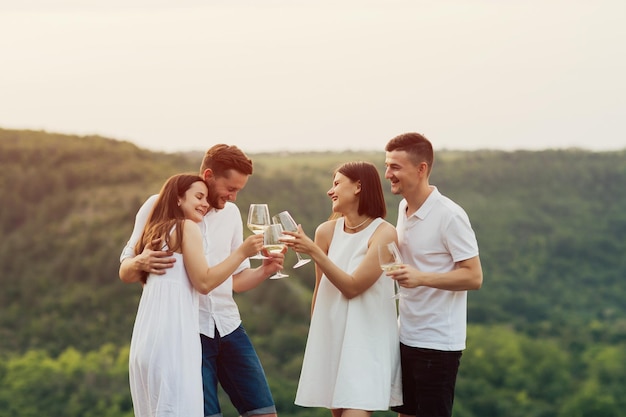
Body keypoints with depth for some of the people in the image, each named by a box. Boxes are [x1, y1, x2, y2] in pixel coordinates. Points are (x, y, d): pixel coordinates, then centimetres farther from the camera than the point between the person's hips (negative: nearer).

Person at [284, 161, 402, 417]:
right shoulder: (326, 231, 2)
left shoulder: (384, 233, -11)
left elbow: (352, 287, -17)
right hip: (330, 338, 5)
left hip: (367, 341, -5)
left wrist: (313, 251, -21)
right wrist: (314, 336, 16)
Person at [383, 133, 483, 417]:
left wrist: (421, 278, -28)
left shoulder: (449, 216, -17)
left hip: (437, 342, -8)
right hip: (406, 337, 8)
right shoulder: (404, 208, 7)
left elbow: (474, 277, -18)